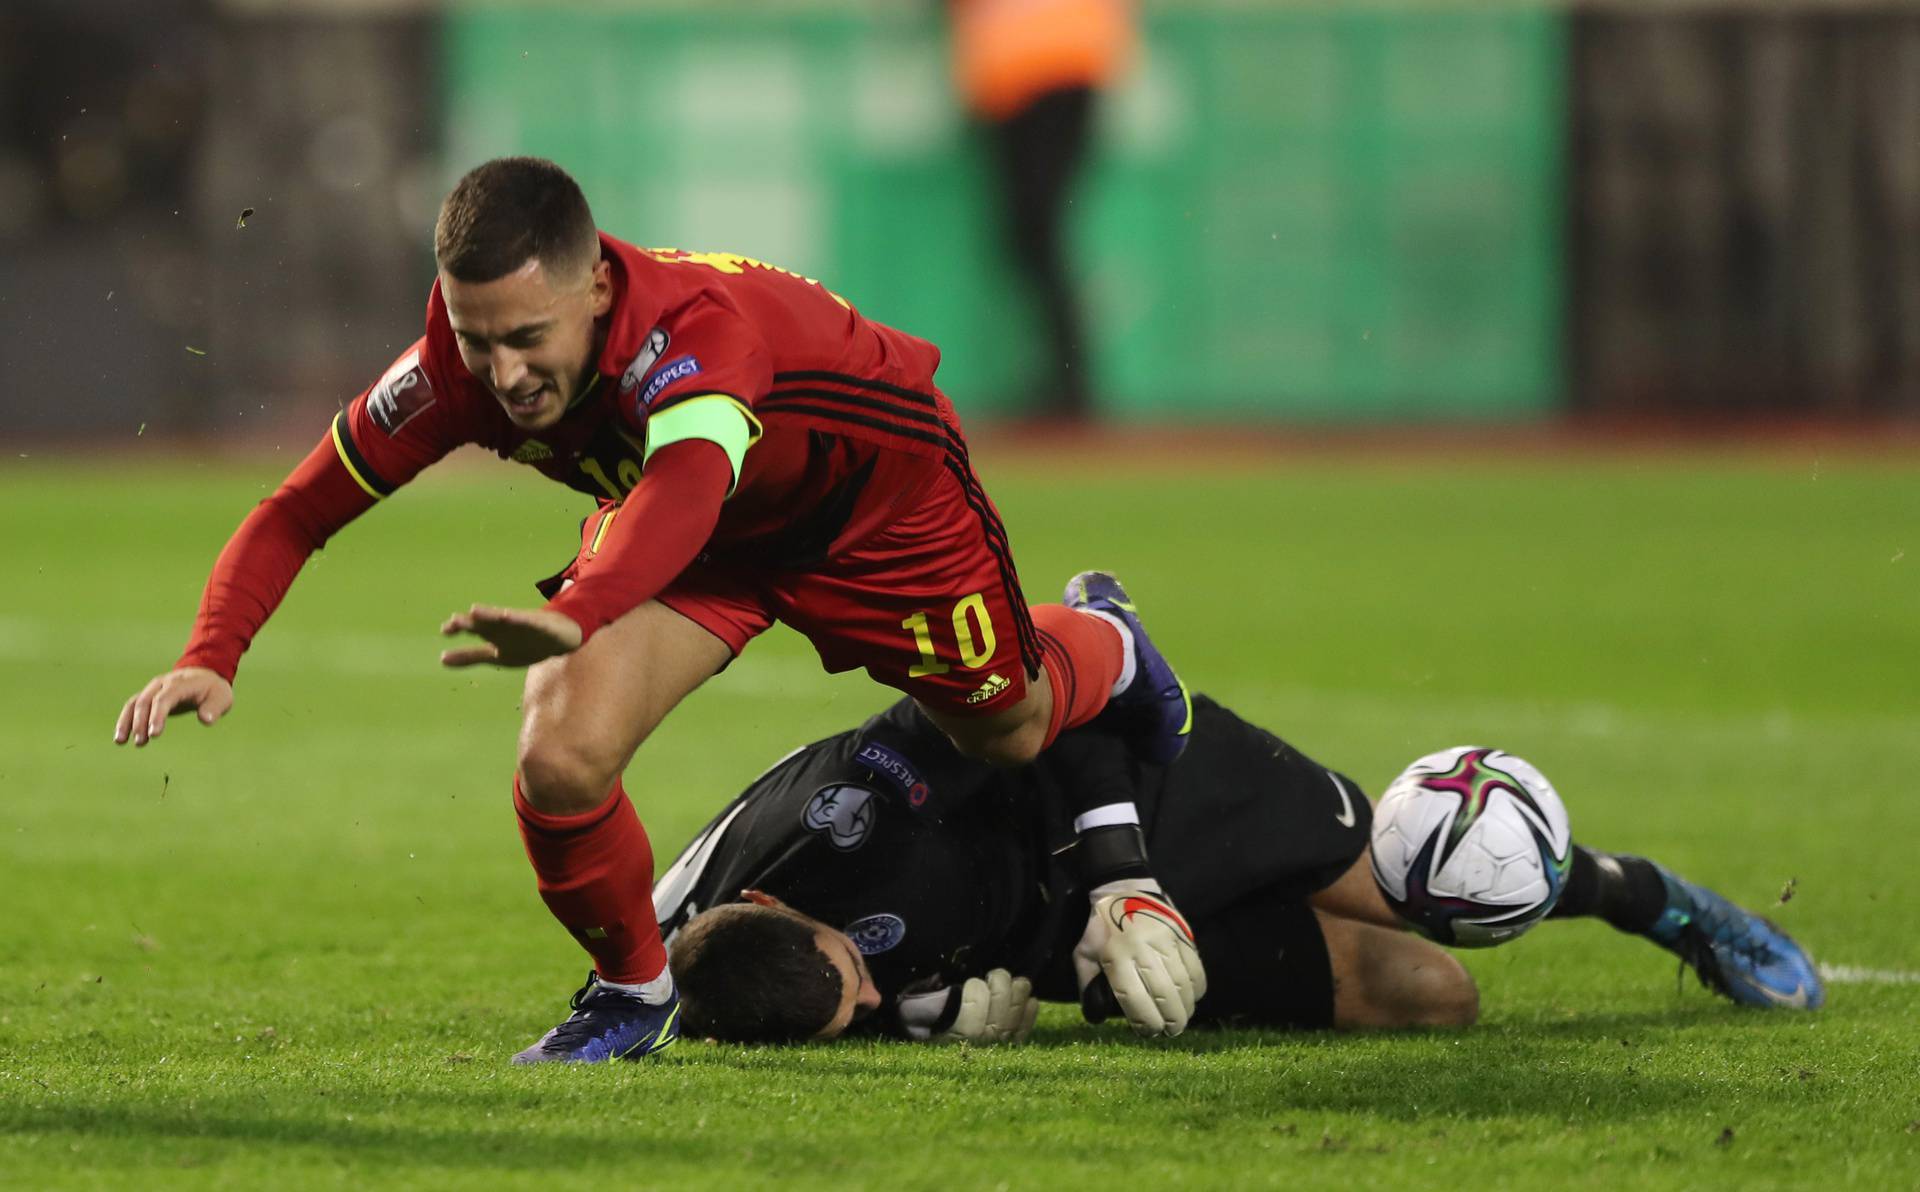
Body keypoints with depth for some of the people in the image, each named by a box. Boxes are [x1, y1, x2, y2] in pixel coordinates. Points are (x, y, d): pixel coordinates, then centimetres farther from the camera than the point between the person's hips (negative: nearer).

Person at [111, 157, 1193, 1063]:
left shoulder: (693, 328, -46)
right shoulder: (456, 371, -31)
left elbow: (687, 489, -67)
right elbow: (294, 515, -21)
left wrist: (576, 616, -85)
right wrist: (212, 657, -39)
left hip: (879, 488, -3)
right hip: (691, 534, 3)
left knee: (1009, 730, 16)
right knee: (560, 763, -20)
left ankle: (1101, 641, 54)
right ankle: (635, 992, 9)